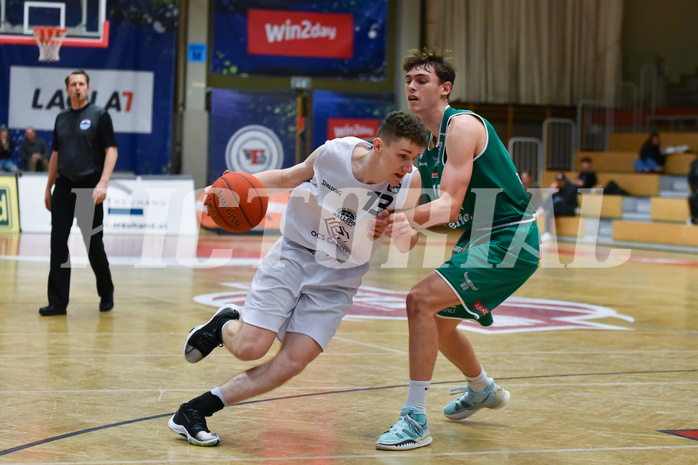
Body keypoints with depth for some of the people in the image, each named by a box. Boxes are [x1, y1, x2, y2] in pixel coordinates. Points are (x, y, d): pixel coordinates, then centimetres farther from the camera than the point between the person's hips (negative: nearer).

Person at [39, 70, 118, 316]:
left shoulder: (99, 115, -2)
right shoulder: (61, 118, 13)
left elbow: (111, 150, -8)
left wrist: (103, 183, -19)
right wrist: (48, 188, 16)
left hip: (89, 187, -4)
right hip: (64, 186, 5)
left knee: (94, 244, 1)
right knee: (58, 244, -1)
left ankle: (106, 293, 23)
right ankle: (57, 302, 1)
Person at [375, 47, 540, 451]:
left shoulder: (463, 126, -18)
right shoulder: (428, 139, 9)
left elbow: (450, 205, -28)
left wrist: (409, 217, -43)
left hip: (511, 240, -10)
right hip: (479, 240, 10)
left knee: (422, 300, -23)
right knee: (439, 323, 23)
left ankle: (416, 420, -18)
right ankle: (483, 390, 52)